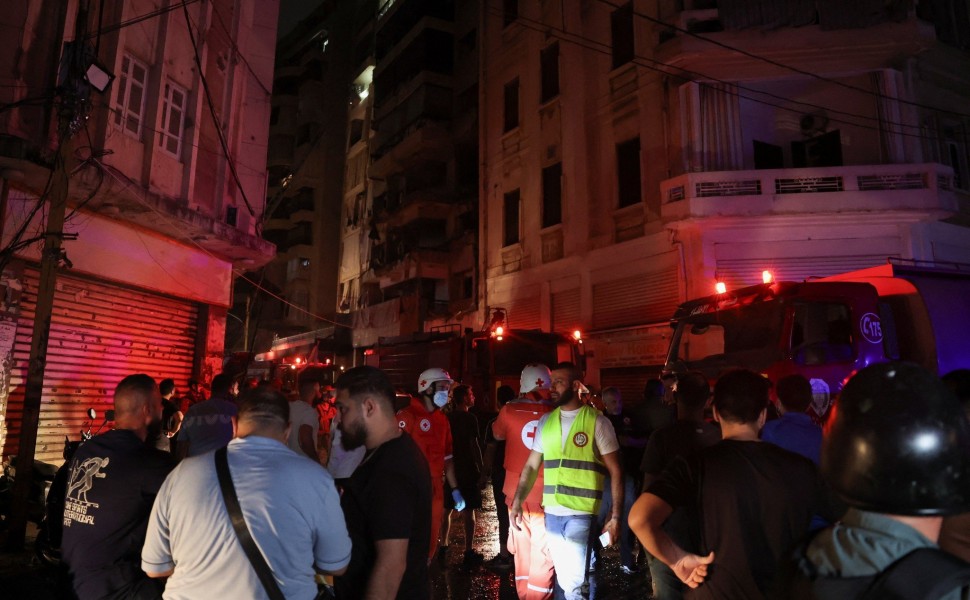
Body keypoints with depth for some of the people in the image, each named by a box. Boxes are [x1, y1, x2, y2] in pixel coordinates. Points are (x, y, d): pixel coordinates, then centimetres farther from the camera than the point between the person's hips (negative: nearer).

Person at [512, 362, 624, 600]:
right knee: (565, 579, 15)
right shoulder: (545, 421, 8)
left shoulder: (597, 421, -5)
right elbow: (532, 466, 10)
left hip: (581, 513, -5)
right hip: (551, 512, 5)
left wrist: (616, 515, -10)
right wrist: (517, 501, -1)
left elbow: (615, 471, -4)